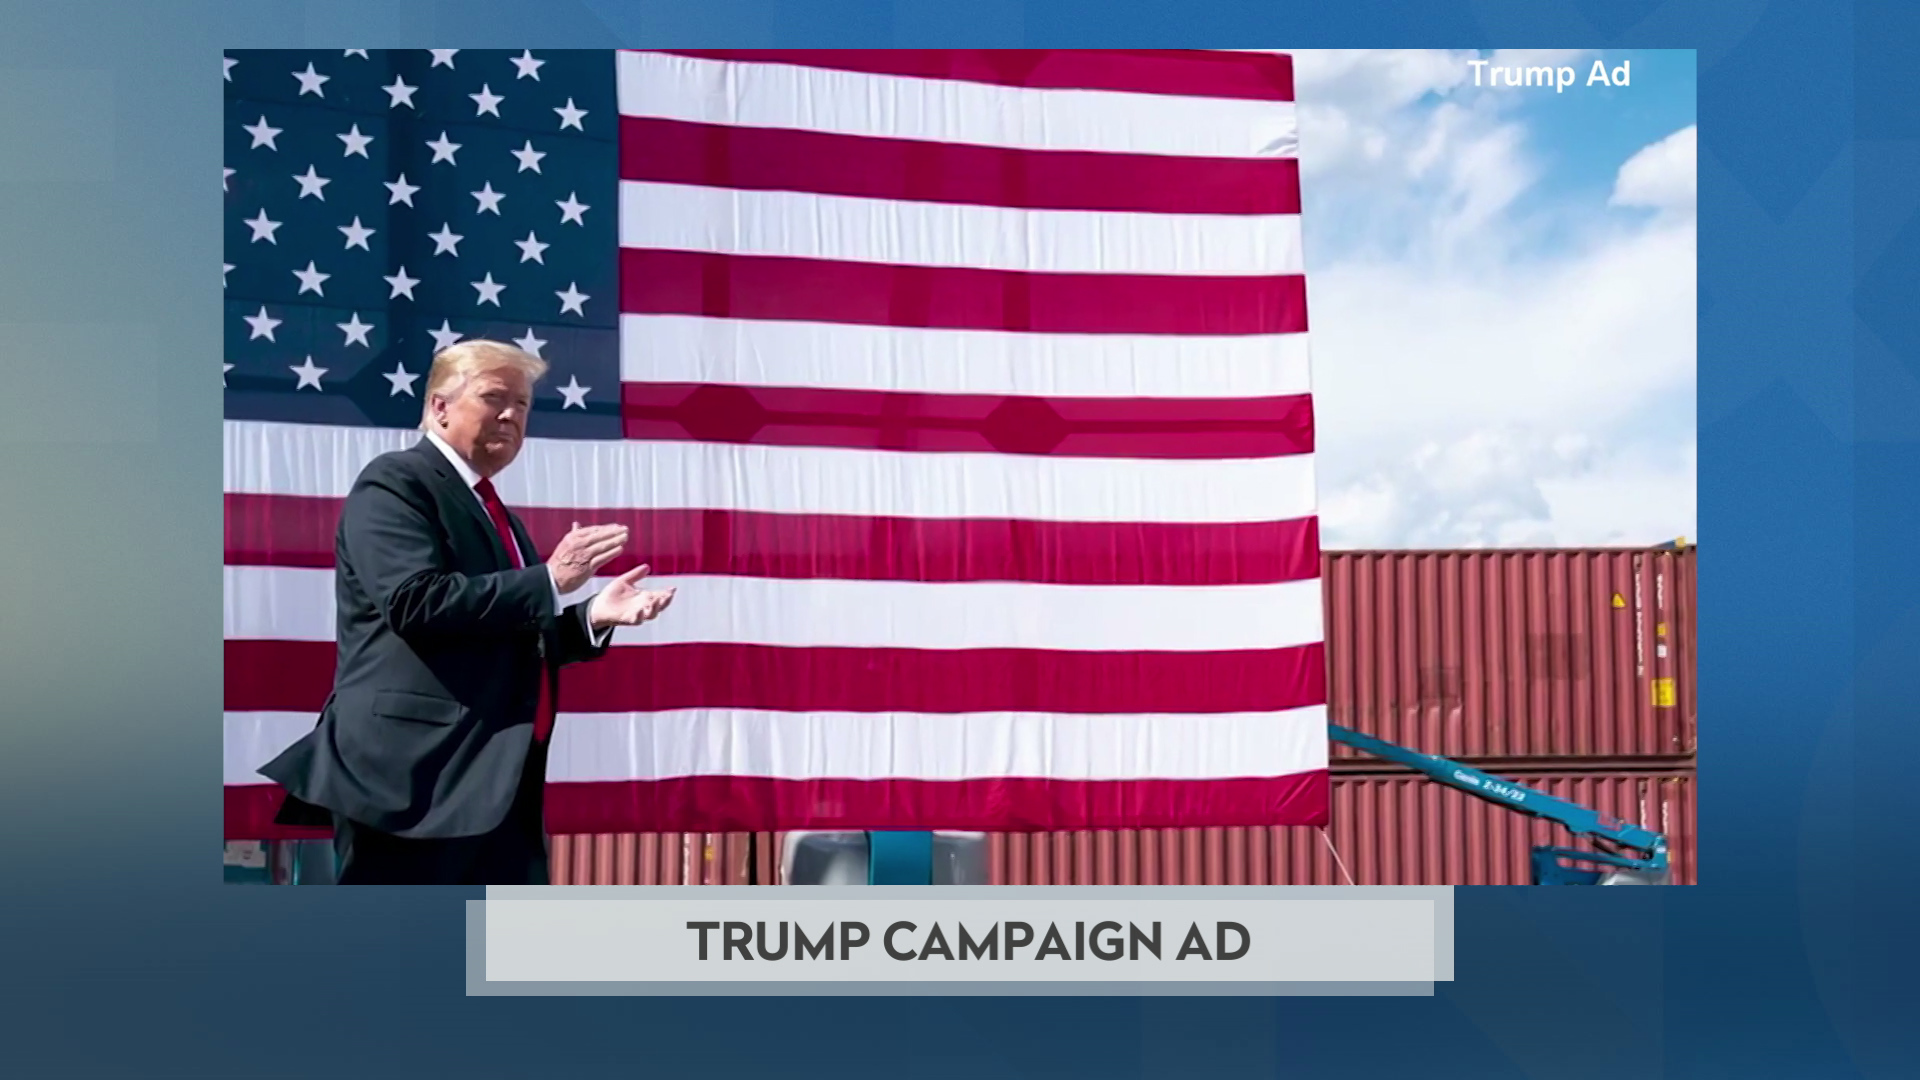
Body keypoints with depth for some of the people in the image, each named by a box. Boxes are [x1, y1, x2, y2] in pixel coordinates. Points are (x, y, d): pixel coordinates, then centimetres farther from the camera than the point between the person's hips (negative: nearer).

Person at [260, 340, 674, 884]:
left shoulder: (495, 514, 23)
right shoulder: (395, 482, -3)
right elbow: (415, 602, -20)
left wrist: (593, 616, 8)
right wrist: (548, 580, -15)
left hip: (497, 784, 9)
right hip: (414, 776, -9)